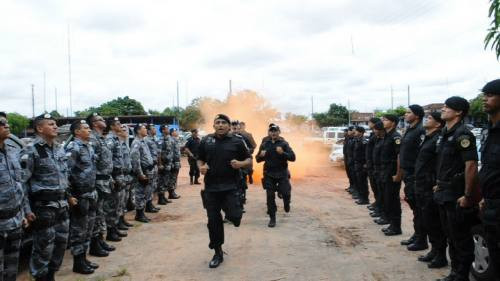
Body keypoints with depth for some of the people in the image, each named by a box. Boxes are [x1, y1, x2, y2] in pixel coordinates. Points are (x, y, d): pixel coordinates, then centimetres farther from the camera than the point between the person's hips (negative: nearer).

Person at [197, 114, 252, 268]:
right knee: (213, 221, 7)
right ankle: (218, 253, 25)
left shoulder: (236, 141, -1)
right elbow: (200, 159, 16)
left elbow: (249, 160, 5)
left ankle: (232, 211, 24)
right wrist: (201, 167, -6)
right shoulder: (206, 141, 5)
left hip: (230, 187, -2)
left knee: (234, 217, -15)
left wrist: (241, 164, -16)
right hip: (211, 187, 2)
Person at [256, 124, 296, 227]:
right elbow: (258, 159, 11)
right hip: (269, 174, 2)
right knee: (270, 196, 1)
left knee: (286, 193, -5)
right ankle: (272, 218, 13)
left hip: (282, 173, -2)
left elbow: (292, 157, -9)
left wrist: (282, 153, -25)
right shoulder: (264, 144, 5)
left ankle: (286, 204, 32)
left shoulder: (284, 144, -2)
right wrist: (261, 155, -12)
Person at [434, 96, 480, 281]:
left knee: (461, 238, 2)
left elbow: (471, 165, -22)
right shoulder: (445, 133, 12)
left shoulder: (462, 134, -16)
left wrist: (467, 196, -22)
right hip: (444, 194, 9)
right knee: (450, 236, 18)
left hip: (457, 196, -9)